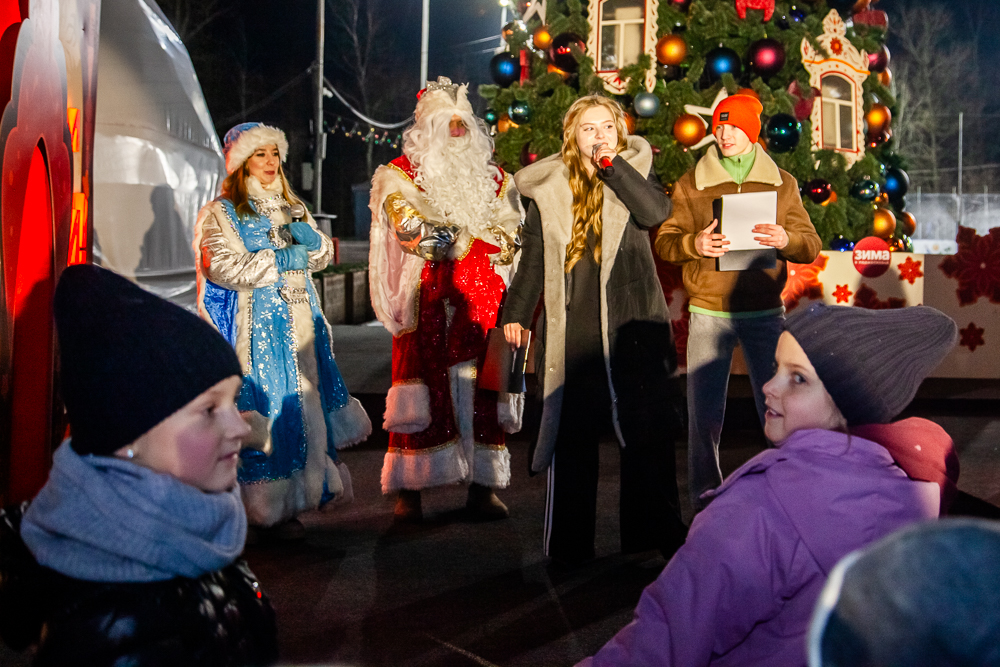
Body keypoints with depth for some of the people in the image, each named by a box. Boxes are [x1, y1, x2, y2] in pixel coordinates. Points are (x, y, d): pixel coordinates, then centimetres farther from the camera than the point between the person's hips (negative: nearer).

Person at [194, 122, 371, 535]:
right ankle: (262, 510, -3)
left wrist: (311, 238, -3)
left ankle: (289, 504, 10)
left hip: (298, 321, 6)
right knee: (262, 408, -9)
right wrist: (280, 260, -12)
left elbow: (323, 257, 19)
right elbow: (223, 267, -12)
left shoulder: (292, 208, 21)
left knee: (303, 402, 2)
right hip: (255, 325, -6)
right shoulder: (221, 213, 1)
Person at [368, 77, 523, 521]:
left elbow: (510, 238, 7)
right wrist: (475, 236, -8)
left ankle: (482, 486, 5)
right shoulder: (398, 177, 8)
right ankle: (409, 491, 0)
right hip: (426, 303, -3)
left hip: (482, 303, 3)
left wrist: (449, 236, -5)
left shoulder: (494, 179, 18)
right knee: (423, 392, -6)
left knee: (482, 394, 0)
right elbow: (413, 232, -9)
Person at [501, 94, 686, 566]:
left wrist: (612, 164, -12)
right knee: (571, 430, 3)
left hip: (631, 319, -1)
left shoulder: (633, 172, 8)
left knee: (647, 427, 2)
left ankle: (655, 532, 13)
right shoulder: (550, 187, 10)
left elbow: (657, 212, -13)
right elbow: (534, 257, 13)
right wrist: (516, 312, 11)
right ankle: (569, 541, 11)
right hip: (572, 324, 1)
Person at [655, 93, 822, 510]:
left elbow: (811, 246, 6)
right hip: (708, 315, 0)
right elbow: (664, 243, 3)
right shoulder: (690, 185, 8)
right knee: (704, 414, 1)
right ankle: (705, 500, 15)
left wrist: (785, 240, -17)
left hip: (765, 313, 0)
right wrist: (693, 244, -19)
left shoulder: (782, 183, 9)